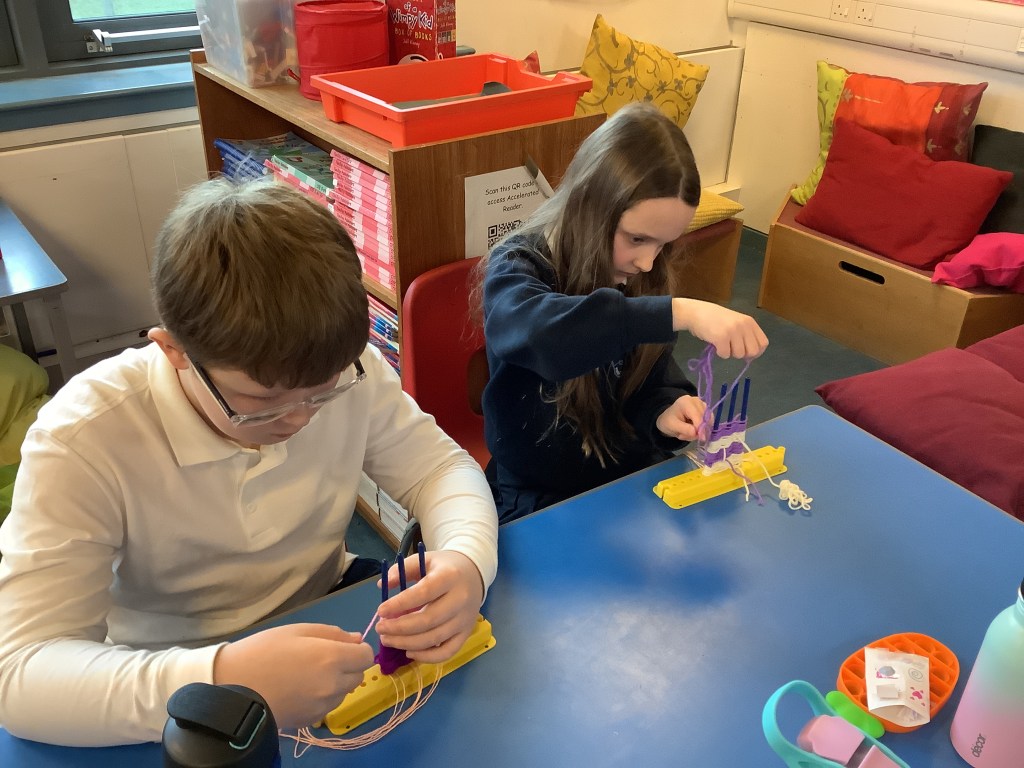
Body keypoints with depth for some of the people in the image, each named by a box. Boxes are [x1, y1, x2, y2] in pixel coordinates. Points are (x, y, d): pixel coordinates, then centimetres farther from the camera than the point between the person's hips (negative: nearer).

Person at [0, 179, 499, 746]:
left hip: (328, 623, 3)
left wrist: (466, 561, -29)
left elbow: (438, 467, -6)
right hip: (176, 683, -2)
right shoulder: (82, 443, -26)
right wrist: (222, 680, -46)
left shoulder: (345, 370, -17)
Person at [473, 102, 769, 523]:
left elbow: (654, 379, 7)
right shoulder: (517, 269, -18)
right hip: (540, 504, -5)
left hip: (637, 482, 5)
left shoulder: (641, 277, -1)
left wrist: (666, 412, -16)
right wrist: (678, 312, -47)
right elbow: (538, 333, -42)